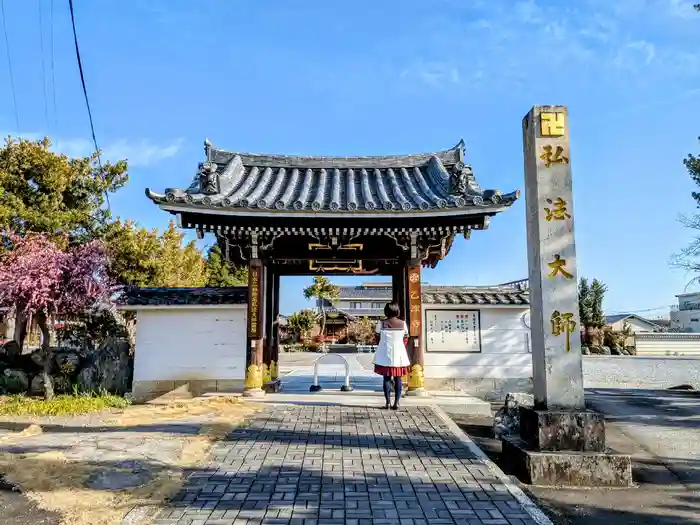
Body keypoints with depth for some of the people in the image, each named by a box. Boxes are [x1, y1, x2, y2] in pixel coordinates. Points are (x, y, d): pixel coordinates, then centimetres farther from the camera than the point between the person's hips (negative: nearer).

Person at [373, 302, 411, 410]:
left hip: (385, 355, -1)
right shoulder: (402, 323, -2)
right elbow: (405, 340, 3)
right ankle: (396, 403, 7)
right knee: (398, 379, 8)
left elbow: (378, 339, -1)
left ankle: (387, 403, 4)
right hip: (399, 355, 1)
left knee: (387, 379, 6)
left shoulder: (381, 323, -6)